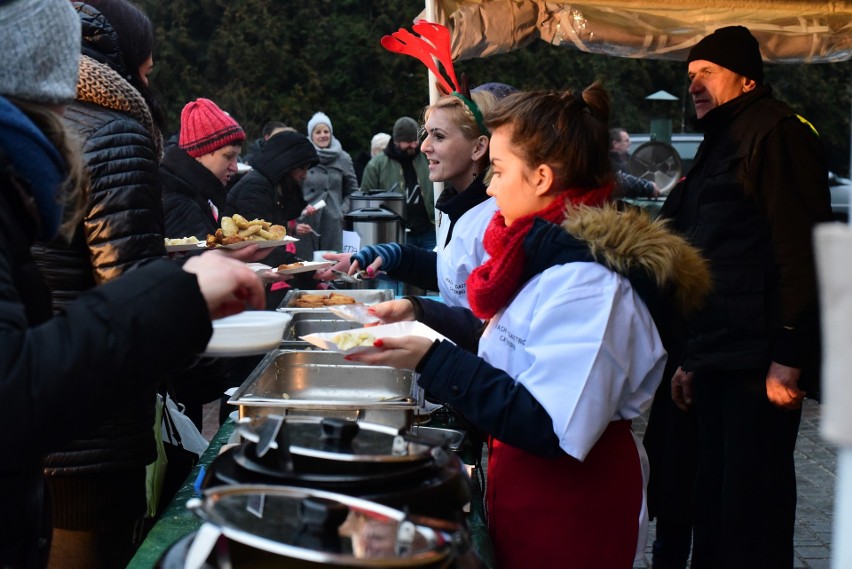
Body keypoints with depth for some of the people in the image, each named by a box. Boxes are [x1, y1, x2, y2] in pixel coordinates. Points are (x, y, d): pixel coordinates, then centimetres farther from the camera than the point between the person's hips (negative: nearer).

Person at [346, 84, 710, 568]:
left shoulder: (586, 279, -26)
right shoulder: (550, 251, 4)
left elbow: (551, 432, -32)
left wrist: (431, 360, -29)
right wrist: (420, 313, 14)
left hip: (568, 517, -9)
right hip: (526, 489, 9)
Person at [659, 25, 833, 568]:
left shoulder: (776, 132, -7)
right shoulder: (721, 142, 22)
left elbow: (800, 248, -16)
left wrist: (789, 357, -21)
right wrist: (692, 357, 21)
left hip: (761, 361, -9)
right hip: (721, 360, 9)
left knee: (752, 507, -6)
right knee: (714, 500, 13)